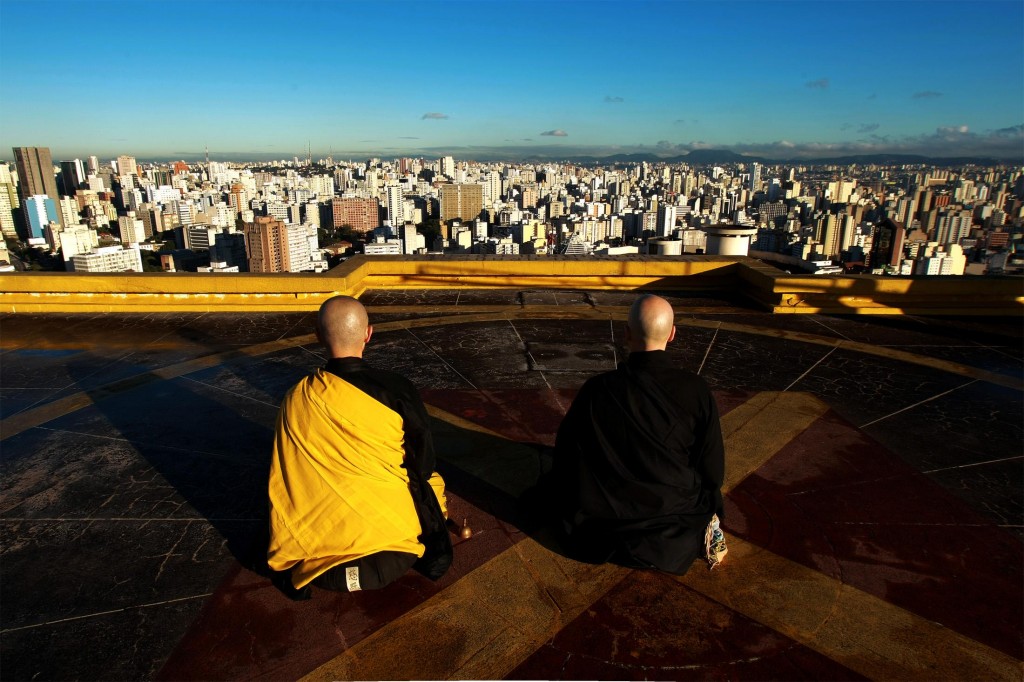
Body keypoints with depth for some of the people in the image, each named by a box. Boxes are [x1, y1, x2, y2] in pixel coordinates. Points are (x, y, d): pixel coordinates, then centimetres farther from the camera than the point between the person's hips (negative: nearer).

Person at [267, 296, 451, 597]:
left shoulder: (296, 398, -2)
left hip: (317, 545, 2)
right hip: (388, 534, -2)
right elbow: (423, 462, 0)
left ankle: (303, 570, 13)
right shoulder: (396, 388, -13)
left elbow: (285, 481, 10)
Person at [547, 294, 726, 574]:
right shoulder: (696, 390, -19)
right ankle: (696, 535, 5)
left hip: (611, 521, 0)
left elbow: (564, 456, -6)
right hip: (677, 507, 0)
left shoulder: (596, 389, -20)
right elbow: (713, 470, -8)